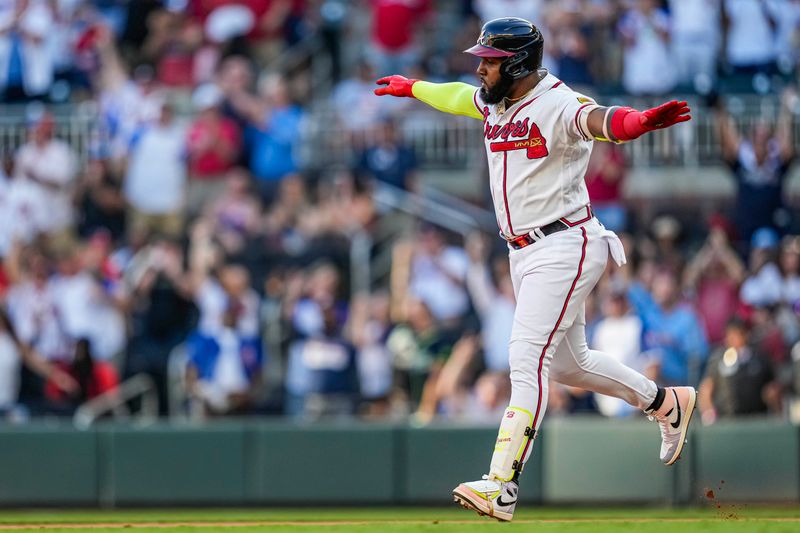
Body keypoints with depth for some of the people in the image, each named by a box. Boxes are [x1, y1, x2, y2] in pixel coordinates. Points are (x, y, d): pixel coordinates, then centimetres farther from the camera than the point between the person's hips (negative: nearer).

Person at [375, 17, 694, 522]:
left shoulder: (555, 105, -19)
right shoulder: (493, 102, 9)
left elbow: (598, 120, -40)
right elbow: (458, 96, 32)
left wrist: (640, 121, -63)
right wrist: (410, 87, 50)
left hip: (564, 248, -10)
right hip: (524, 253, 10)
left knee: (528, 361, -17)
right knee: (568, 362, 20)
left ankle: (502, 485, -22)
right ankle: (667, 403, 41)